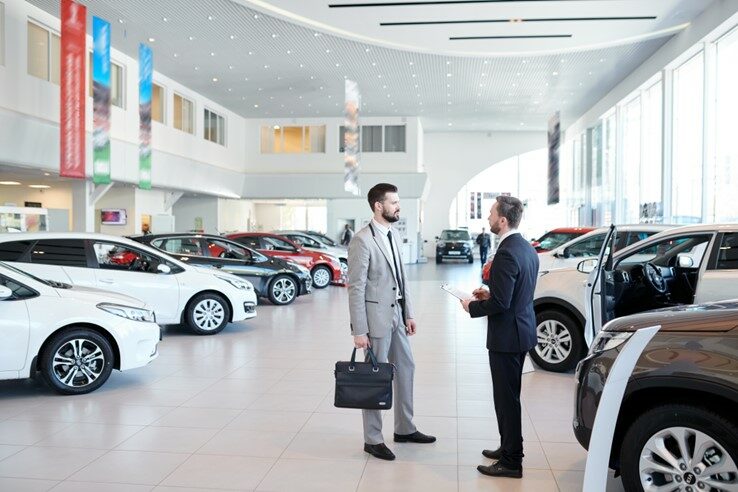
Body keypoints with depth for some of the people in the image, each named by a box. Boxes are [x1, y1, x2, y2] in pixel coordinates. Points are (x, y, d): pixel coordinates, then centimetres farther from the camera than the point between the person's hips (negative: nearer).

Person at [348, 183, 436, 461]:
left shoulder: (392, 235, 10)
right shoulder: (362, 241, -16)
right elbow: (356, 288, -17)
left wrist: (408, 313, 12)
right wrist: (359, 331, -18)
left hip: (396, 316, 9)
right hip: (376, 317, -8)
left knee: (406, 368, 16)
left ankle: (404, 429, 32)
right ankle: (372, 439, 17)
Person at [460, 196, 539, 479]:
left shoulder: (507, 254, -22)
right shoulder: (527, 248, 9)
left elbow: (500, 303, -24)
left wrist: (472, 307, -9)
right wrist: (490, 293, 12)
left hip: (507, 334, -10)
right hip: (521, 329, 10)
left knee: (506, 398, 1)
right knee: (509, 395, 20)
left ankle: (511, 462, 12)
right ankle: (509, 448, 33)